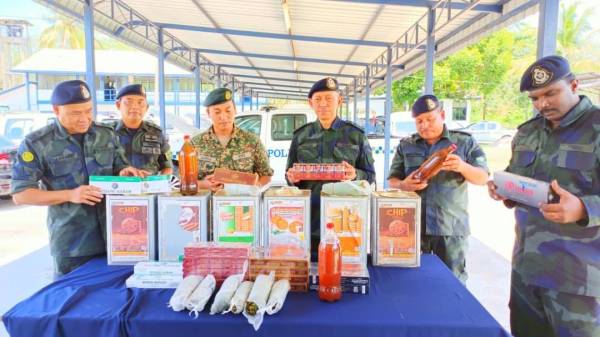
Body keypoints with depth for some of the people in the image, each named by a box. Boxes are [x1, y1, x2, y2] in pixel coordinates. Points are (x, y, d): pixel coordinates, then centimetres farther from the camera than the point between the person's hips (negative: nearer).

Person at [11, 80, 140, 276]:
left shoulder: (107, 135, 4)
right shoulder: (36, 144, -7)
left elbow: (120, 169, 15)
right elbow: (20, 194, -7)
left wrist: (124, 174, -11)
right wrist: (70, 195, -21)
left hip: (114, 235, 3)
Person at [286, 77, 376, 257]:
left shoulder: (355, 134, 4)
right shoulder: (301, 135, 10)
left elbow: (370, 175, 6)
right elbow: (290, 174, 16)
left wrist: (355, 175, -15)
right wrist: (292, 178, -6)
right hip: (309, 215, 2)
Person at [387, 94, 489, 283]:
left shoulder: (464, 142, 5)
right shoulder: (405, 145, 10)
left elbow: (483, 178, 2)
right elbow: (392, 180, 10)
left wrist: (463, 167, -19)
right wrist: (403, 185, -14)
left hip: (451, 226, -2)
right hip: (412, 225, 2)